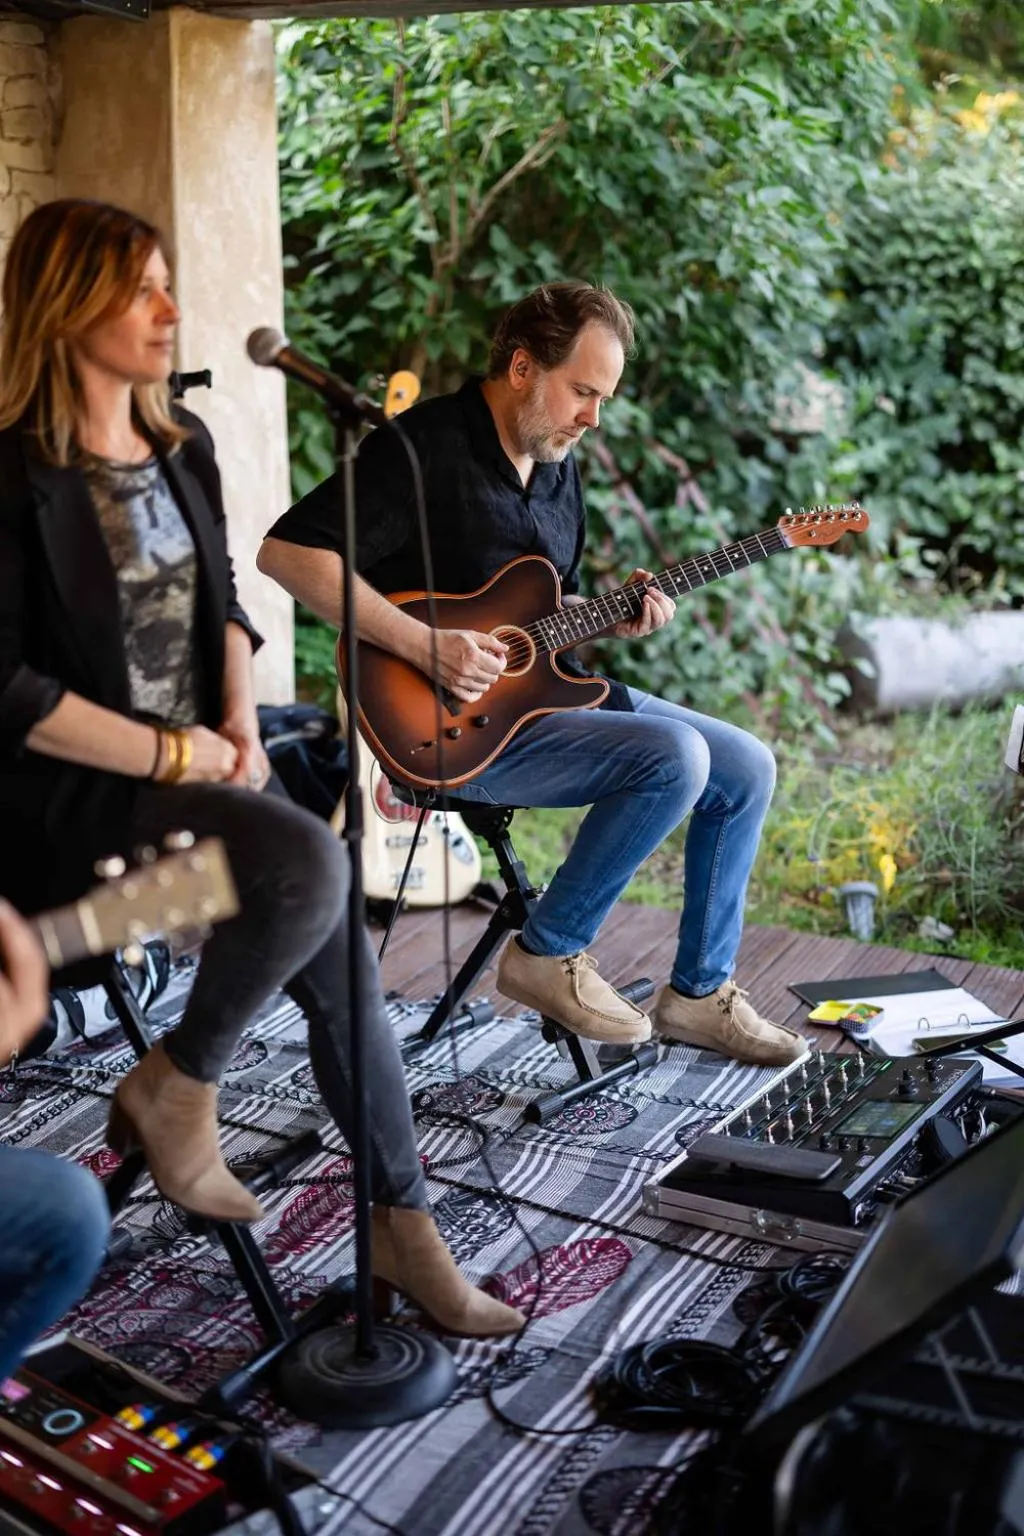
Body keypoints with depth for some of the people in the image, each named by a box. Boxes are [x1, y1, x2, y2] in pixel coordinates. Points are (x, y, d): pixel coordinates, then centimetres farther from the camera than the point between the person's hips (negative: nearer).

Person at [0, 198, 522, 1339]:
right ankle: (176, 1086, -7)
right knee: (310, 866, -30)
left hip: (204, 766, 7)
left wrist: (238, 723, 1)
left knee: (340, 965, -9)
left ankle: (400, 1223, 5)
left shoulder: (181, 445, 11)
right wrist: (169, 755, -14)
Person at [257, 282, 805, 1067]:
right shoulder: (424, 447, -15)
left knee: (747, 769, 3)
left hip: (549, 687, 9)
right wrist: (422, 643, -27)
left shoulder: (558, 464, 12)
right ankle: (549, 953, -7)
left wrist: (612, 619, -1)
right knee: (675, 757, -25)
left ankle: (700, 991, 14)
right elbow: (288, 551, -23)